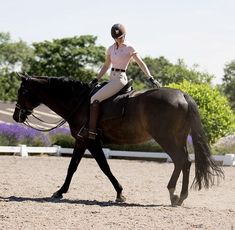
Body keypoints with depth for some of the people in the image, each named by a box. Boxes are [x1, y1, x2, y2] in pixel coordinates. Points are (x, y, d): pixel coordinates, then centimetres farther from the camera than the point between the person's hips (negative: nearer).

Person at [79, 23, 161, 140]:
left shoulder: (129, 48, -6)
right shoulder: (111, 49, 12)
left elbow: (141, 64, -8)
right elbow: (106, 66, 20)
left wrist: (151, 78, -18)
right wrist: (96, 80, 12)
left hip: (120, 78, -8)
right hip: (112, 79, 8)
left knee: (94, 99, -20)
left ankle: (91, 131, -25)